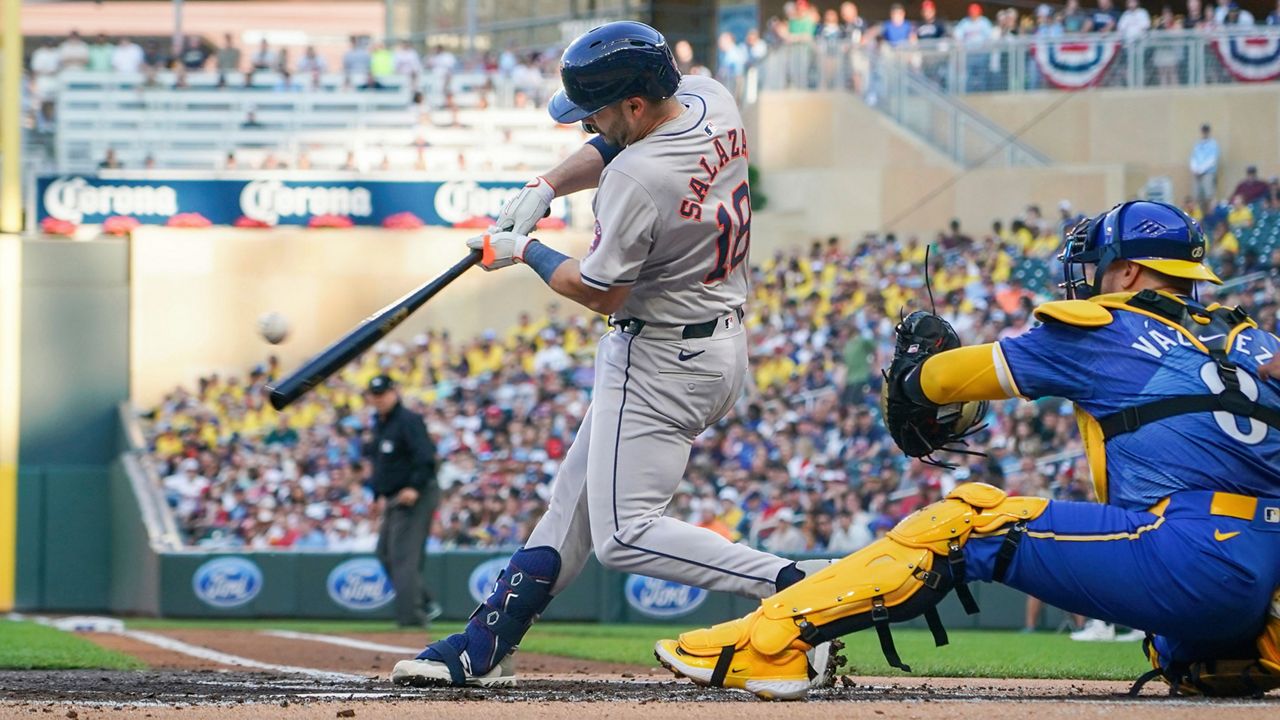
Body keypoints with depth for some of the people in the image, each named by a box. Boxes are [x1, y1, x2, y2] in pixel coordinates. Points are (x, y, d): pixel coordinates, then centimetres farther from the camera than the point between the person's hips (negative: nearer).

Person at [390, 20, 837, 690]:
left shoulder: (638, 180, -29)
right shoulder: (710, 101, -3)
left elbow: (598, 291, -16)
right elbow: (615, 145, 16)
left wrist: (523, 251, 0)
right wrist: (544, 187, 3)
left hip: (660, 360, -10)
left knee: (624, 535, -10)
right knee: (577, 495, 17)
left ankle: (794, 585, -21)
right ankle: (484, 647, 24)